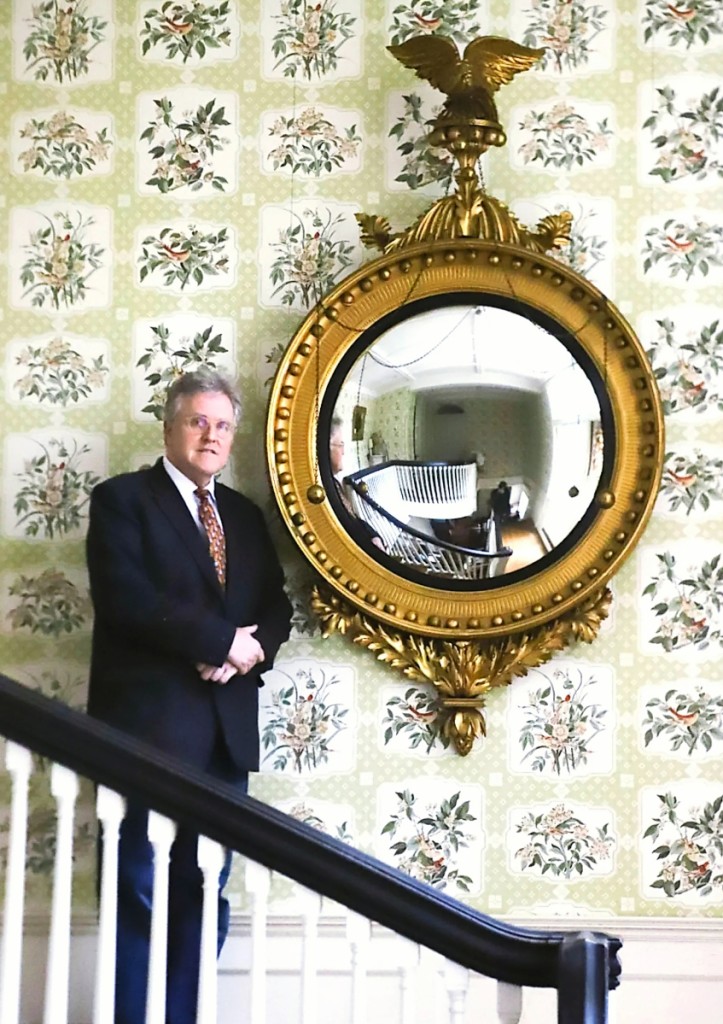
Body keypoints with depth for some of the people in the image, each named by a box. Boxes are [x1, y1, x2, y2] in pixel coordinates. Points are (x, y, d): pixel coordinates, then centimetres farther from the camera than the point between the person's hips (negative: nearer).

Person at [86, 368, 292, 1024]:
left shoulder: (245, 515, 19)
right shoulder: (122, 500, 0)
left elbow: (276, 604, 15)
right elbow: (127, 600, -13)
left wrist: (254, 648, -8)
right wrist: (224, 640, -13)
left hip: (229, 727, 6)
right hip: (151, 722, -6)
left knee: (206, 894, 6)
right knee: (141, 890, -5)